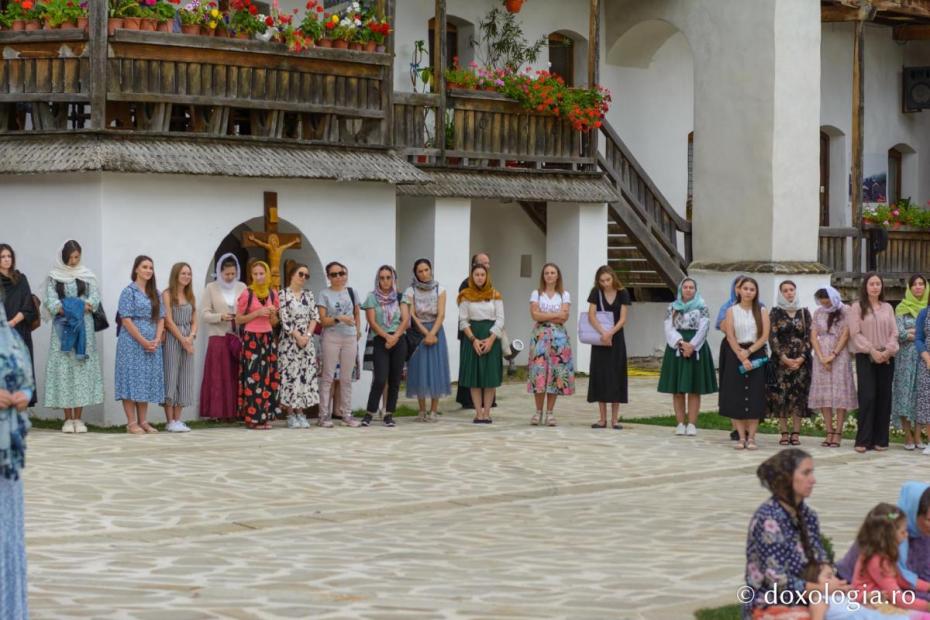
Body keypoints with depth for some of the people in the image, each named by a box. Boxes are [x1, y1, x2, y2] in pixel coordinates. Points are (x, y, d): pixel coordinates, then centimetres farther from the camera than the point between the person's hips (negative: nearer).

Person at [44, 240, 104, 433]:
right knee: (63, 368, -6)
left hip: (84, 325, 1)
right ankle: (68, 419, -3)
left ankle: (78, 419, -1)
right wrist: (61, 309, -23)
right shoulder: (53, 277, 7)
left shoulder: (87, 275, 11)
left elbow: (95, 297, 1)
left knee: (83, 367, -4)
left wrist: (87, 306, -20)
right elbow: (51, 299, -4)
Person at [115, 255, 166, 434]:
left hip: (152, 344, 6)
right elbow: (126, 320, -11)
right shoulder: (129, 291, -5)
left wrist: (157, 339, -5)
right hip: (133, 343, -6)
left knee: (148, 381, 7)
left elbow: (160, 318, 11)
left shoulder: (155, 293, 14)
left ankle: (143, 421, 12)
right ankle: (132, 423, -4)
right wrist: (143, 341, -15)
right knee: (132, 379, -6)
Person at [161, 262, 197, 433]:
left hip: (187, 340, 6)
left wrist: (191, 337, -7)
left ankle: (177, 420, 7)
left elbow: (194, 322, 12)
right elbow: (169, 321, -10)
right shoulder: (168, 295, -3)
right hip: (172, 340, -6)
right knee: (171, 377, -5)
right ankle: (170, 422, -4)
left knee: (184, 379, 4)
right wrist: (182, 340, -12)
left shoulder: (190, 297, 15)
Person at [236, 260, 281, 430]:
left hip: (268, 338, 5)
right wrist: (257, 313, -13)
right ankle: (253, 418, -5)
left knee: (268, 377, 1)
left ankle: (265, 416, 7)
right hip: (251, 339, -5)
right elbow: (238, 320, -3)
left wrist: (273, 314, -3)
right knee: (253, 377, -8)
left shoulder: (272, 294, 11)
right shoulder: (247, 294, -3)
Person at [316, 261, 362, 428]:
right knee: (328, 377, -3)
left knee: (347, 377, 8)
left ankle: (346, 414, 14)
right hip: (331, 338, -4)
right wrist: (339, 319, -20)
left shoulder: (351, 292, 10)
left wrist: (358, 331, 7)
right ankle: (325, 415, -1)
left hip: (350, 338, 4)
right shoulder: (324, 294, -2)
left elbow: (357, 315, 19)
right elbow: (323, 320, -7)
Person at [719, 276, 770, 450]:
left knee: (754, 397, -4)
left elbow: (765, 336, -2)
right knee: (736, 397, -3)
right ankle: (741, 437, 2)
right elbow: (730, 336, -4)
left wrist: (749, 352, -14)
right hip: (735, 355, 0)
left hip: (756, 355, 0)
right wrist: (742, 357, -14)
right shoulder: (732, 311, 4)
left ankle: (751, 437, -2)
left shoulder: (761, 312, 6)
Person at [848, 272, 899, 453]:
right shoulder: (858, 308, 3)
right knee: (867, 397, -11)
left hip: (886, 357, 3)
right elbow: (855, 333, -5)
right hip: (865, 357, -3)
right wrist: (872, 351, -14)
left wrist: (888, 351, -10)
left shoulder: (887, 308, 13)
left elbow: (894, 333, 7)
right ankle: (863, 440, -8)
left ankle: (880, 440, 6)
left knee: (884, 398, 1)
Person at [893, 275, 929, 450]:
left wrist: (912, 332, -10)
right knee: (906, 393, -5)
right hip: (906, 356, -2)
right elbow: (899, 334, -6)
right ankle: (908, 436, 0)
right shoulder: (902, 309, 3)